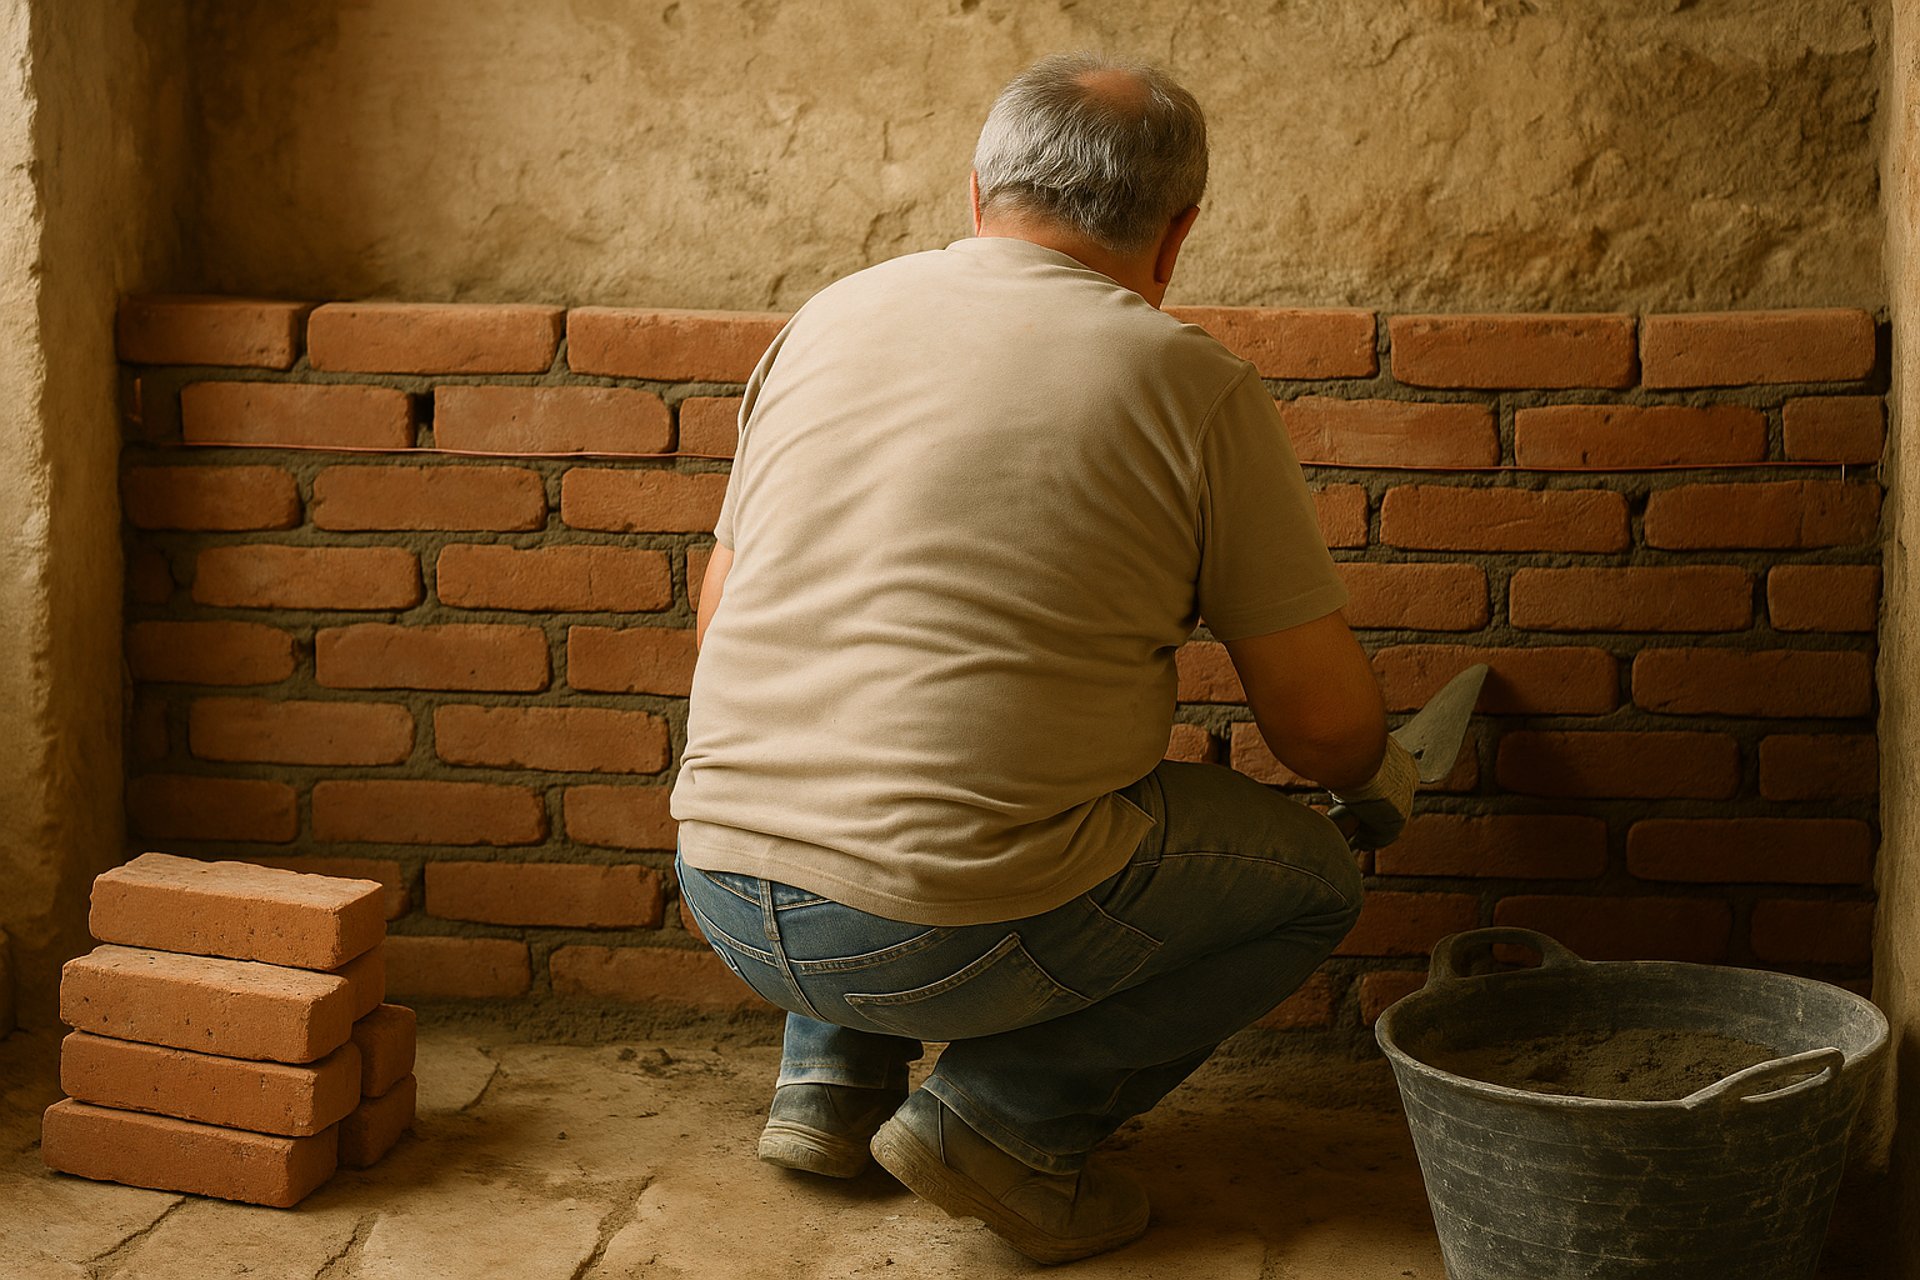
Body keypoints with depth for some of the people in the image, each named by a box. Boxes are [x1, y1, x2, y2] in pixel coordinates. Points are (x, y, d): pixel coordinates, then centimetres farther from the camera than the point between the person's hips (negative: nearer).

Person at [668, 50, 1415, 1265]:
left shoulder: (828, 317, 10)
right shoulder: (1192, 383, -4)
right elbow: (1319, 716, -1)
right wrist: (1381, 780, 23)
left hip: (729, 901, 6)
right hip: (962, 931, -6)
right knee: (1311, 879, 16)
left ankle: (834, 1077, 20)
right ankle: (1006, 1114, 2)